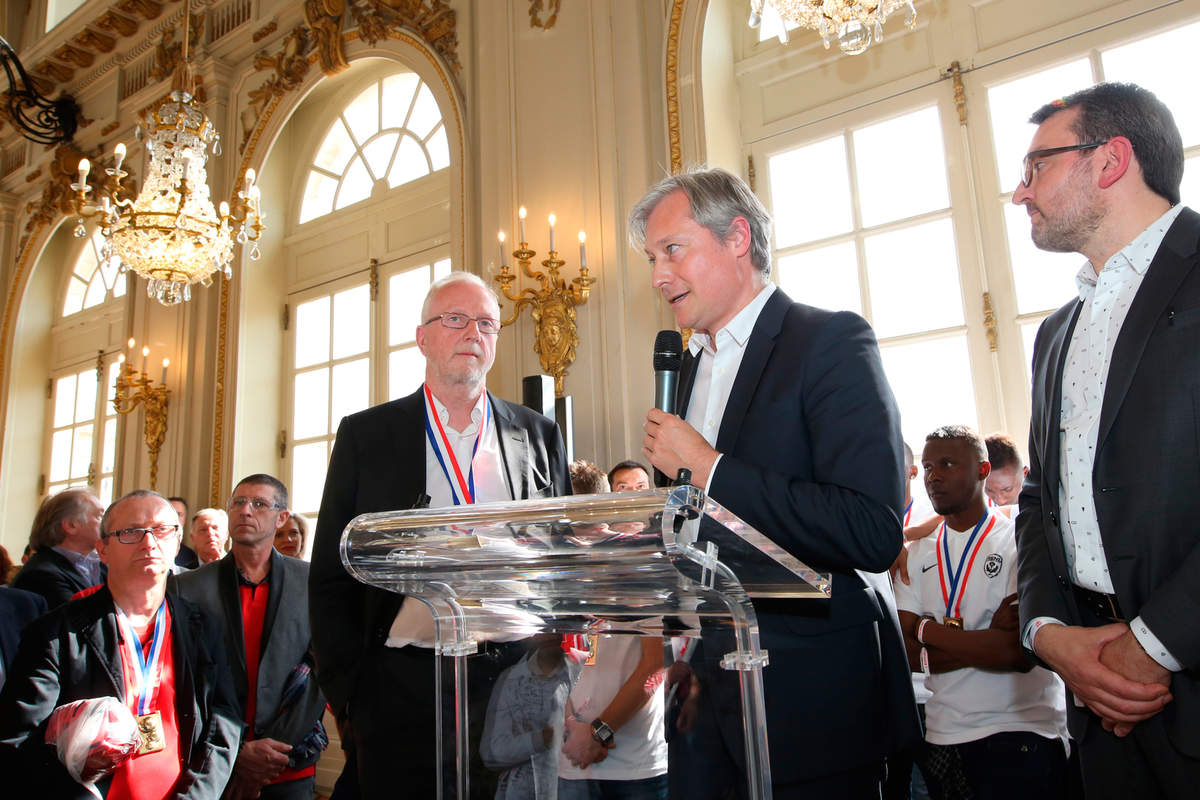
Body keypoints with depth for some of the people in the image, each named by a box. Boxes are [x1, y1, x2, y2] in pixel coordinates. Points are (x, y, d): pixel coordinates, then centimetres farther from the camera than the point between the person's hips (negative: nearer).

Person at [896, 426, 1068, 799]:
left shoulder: (1020, 539, -7)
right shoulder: (917, 554, 7)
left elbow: (1022, 652, -19)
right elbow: (905, 652, -2)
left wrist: (928, 630, -11)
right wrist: (984, 644, -15)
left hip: (1021, 731, -4)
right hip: (942, 737, 4)